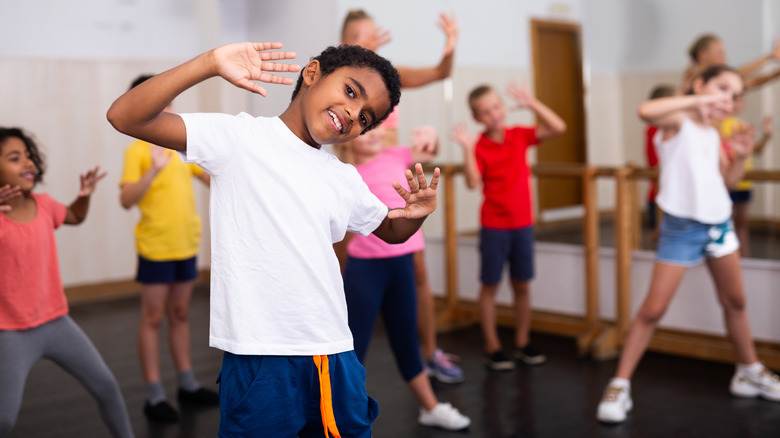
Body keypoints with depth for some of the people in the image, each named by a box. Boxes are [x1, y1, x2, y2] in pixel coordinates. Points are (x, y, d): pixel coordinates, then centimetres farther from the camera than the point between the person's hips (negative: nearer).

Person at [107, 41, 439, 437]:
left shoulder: (345, 180, 14)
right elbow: (125, 117, -12)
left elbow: (392, 230, 30)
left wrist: (417, 212, 6)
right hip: (259, 360, -5)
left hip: (335, 359, 6)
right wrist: (210, 64, -23)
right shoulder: (240, 137, -3)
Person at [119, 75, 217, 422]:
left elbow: (209, 178, 19)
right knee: (153, 318, 1)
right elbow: (126, 200, -20)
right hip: (156, 247, -6)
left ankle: (187, 385, 25)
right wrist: (154, 169, -31)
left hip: (186, 245, 6)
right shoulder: (137, 151, -10)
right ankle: (154, 396, 7)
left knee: (179, 314, 15)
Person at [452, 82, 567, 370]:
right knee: (490, 285, 4)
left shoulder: (520, 135, 1)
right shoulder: (479, 147, -9)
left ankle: (522, 343, 22)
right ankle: (492, 347, 13)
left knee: (522, 285, 10)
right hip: (494, 226, -3)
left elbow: (558, 128, -7)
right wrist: (467, 149, -29)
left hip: (523, 224, 3)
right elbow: (473, 183, -21)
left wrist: (531, 103, -14)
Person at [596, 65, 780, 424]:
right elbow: (646, 111, -35)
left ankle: (750, 371, 37)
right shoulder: (678, 121, -11)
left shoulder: (713, 134, 11)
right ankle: (620, 385, 0)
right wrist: (696, 100, -27)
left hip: (719, 223, 7)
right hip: (682, 227, -7)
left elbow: (728, 181, 18)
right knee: (653, 309, -7)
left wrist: (740, 157, -1)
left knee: (735, 301, 19)